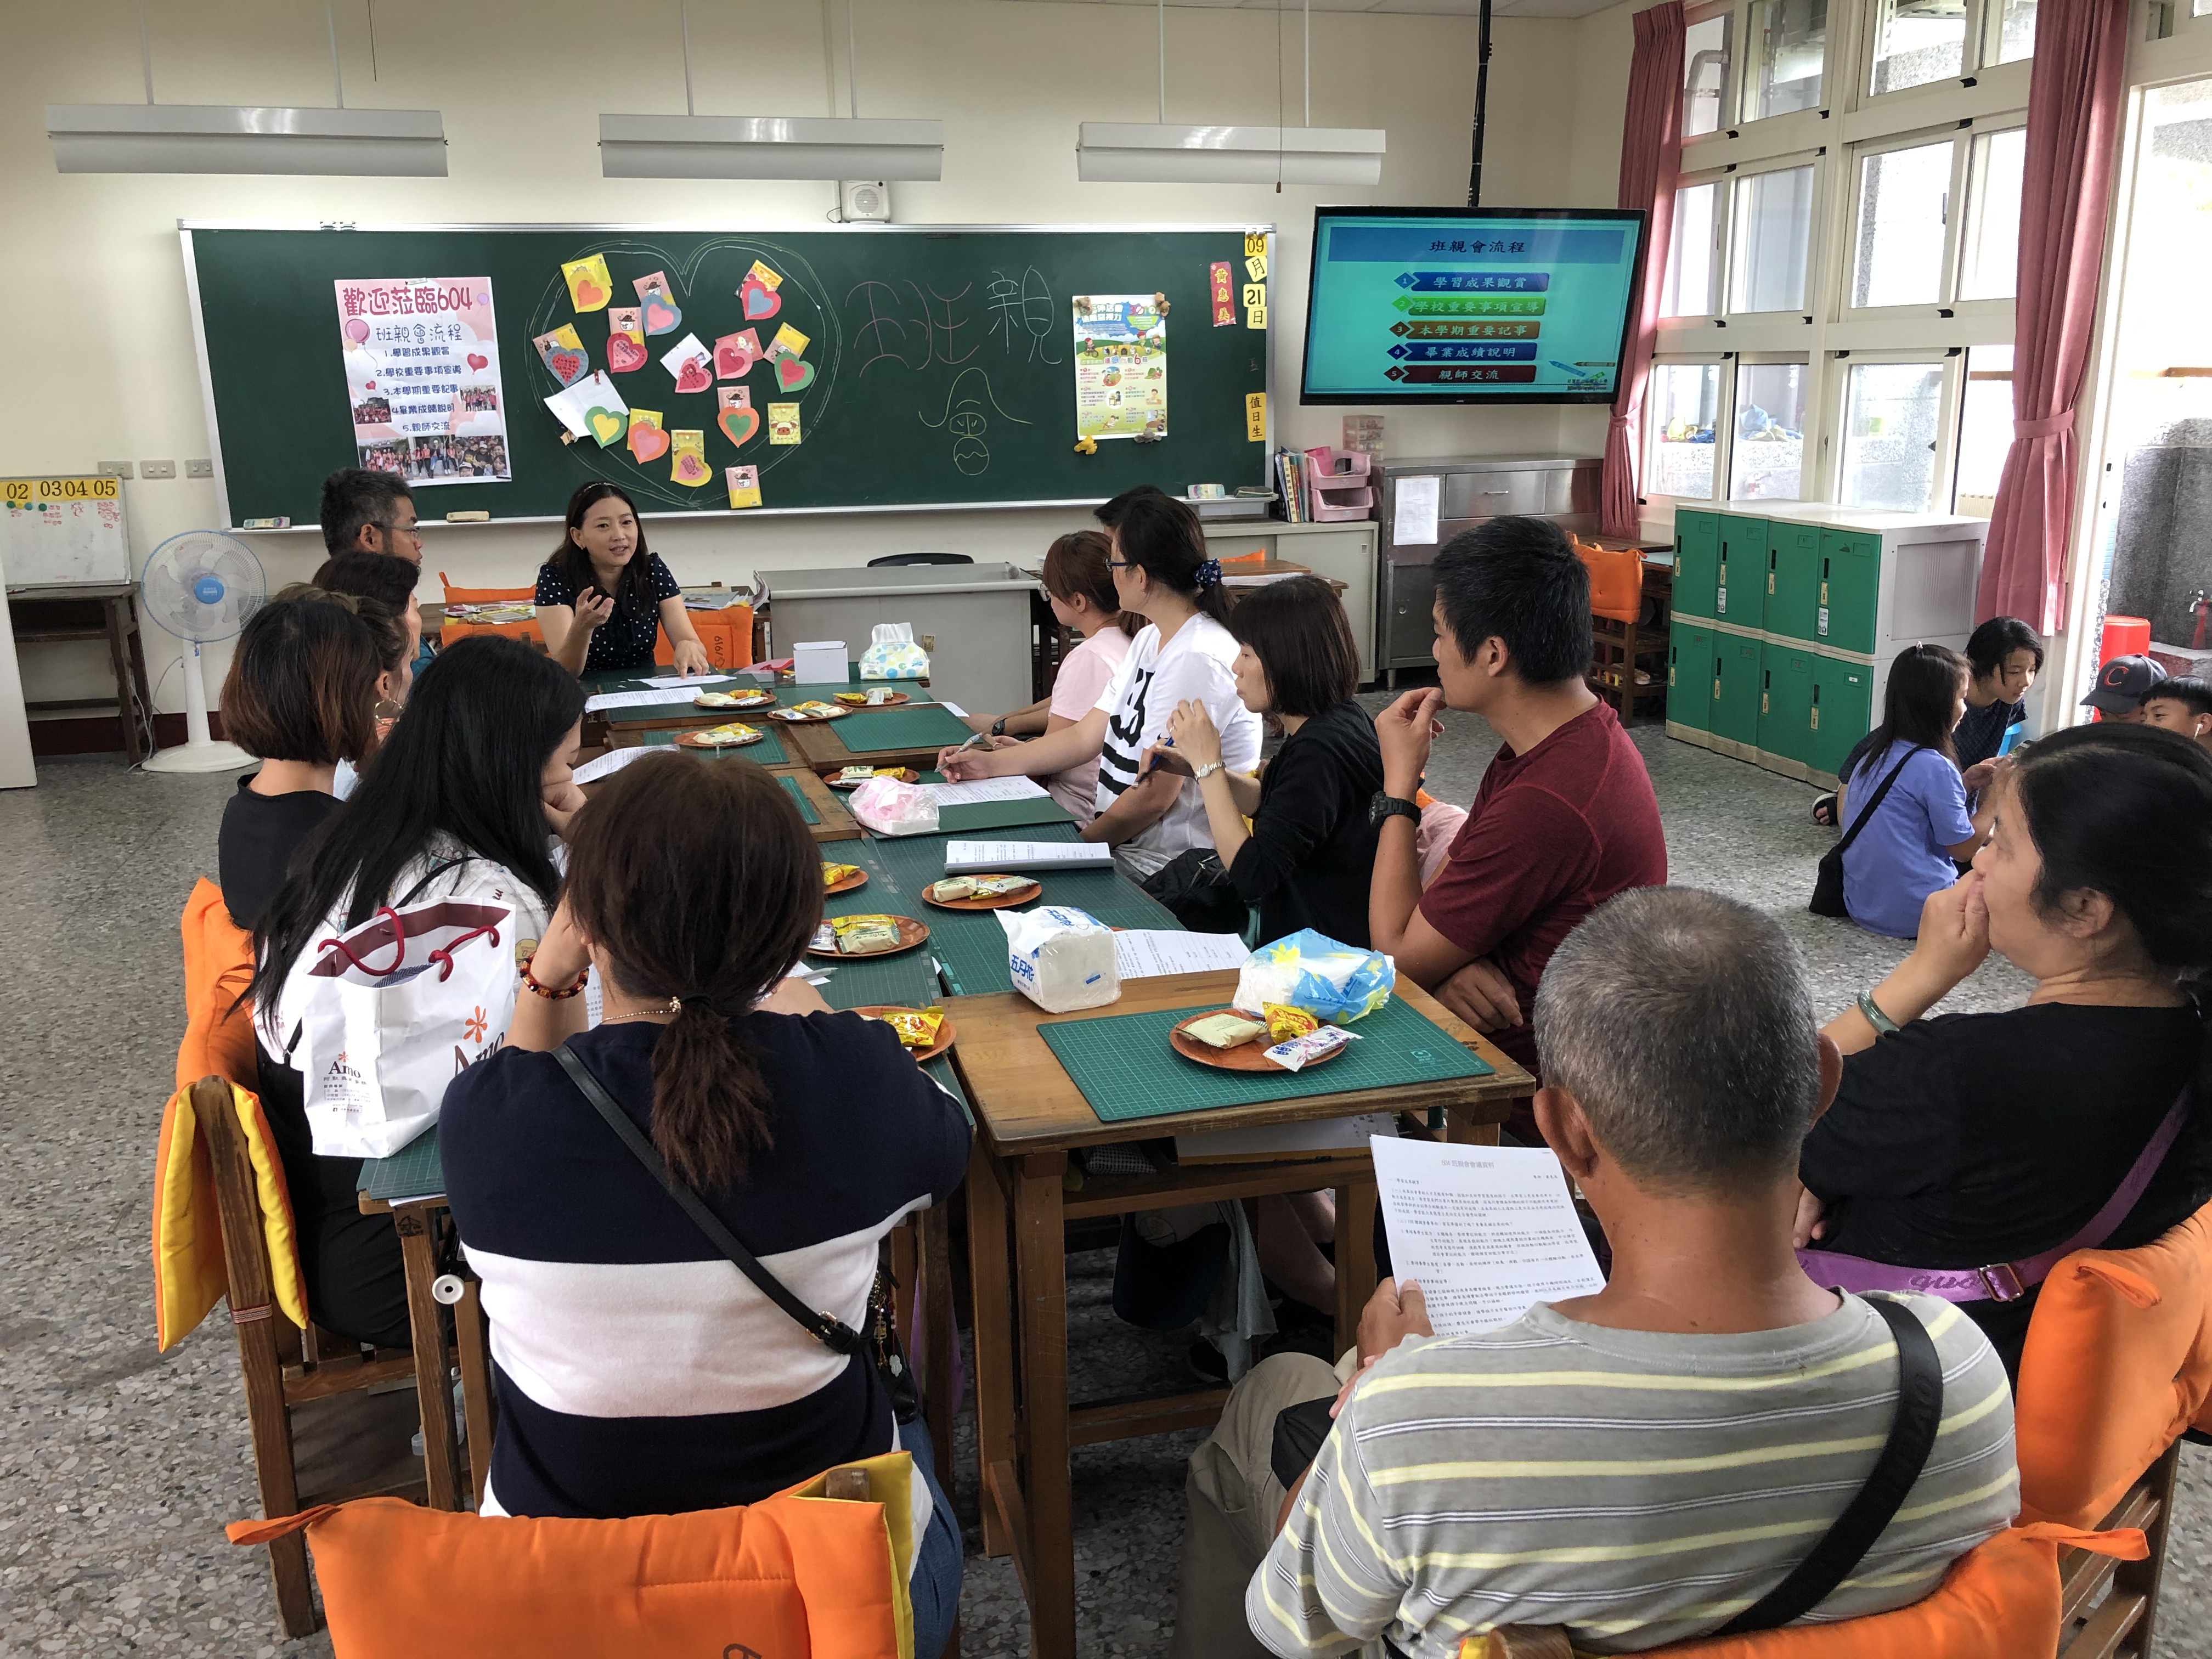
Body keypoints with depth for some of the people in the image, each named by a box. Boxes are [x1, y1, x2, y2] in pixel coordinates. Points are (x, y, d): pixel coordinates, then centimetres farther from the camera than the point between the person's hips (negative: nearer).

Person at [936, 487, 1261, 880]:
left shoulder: (1196, 659, -22)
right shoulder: (1150, 639, 11)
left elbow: (1154, 797, -21)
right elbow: (1085, 737, 13)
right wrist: (992, 764, 8)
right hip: (1124, 845, 9)